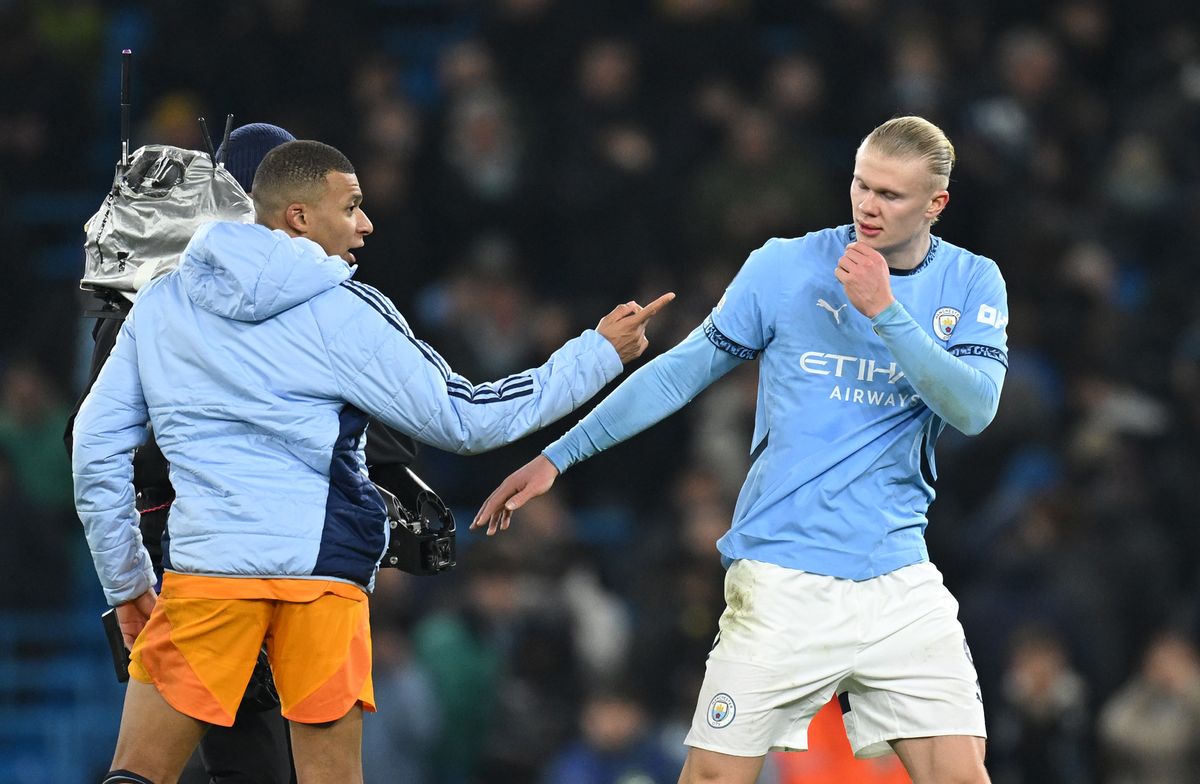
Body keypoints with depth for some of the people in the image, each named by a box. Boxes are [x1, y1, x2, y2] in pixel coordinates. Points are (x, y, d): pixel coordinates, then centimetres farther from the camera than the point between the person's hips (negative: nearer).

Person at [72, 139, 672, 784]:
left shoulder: (158, 304, 10)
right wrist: (599, 353, 11)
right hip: (322, 572, -2)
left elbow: (97, 447, 11)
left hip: (202, 570, 2)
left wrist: (126, 582, 20)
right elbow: (466, 420, 2)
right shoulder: (344, 313, 0)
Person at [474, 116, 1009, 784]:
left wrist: (885, 311, -20)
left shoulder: (973, 284, 3)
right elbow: (681, 372, 7)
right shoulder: (784, 267, 0)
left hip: (898, 576, 1)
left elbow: (974, 409, -11)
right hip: (782, 576, -1)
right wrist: (556, 457, 6)